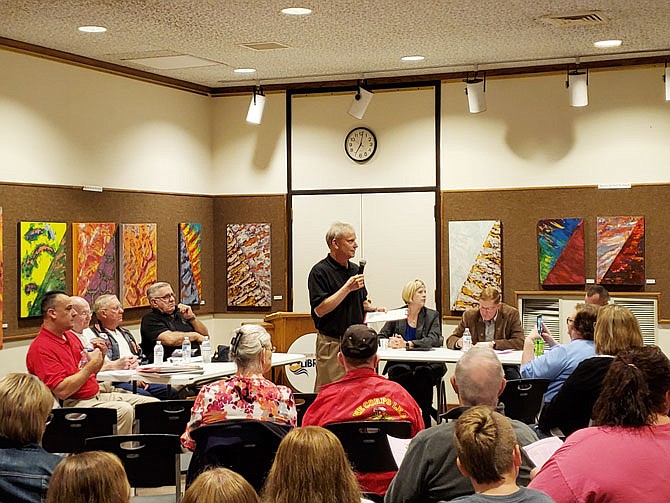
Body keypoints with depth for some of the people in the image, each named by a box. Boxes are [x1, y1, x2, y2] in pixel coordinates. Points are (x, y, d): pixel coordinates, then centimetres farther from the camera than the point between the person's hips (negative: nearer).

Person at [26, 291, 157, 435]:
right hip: (73, 403, -10)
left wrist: (100, 356, 5)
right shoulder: (41, 348, -13)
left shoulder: (70, 336, 17)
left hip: (97, 396, 10)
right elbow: (62, 391, -22)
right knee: (123, 410, -33)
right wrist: (91, 365, -15)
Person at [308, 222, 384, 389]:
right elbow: (320, 309, -18)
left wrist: (373, 309, 5)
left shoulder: (354, 269, 14)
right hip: (332, 342, -7)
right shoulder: (320, 271, -10)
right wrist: (347, 288, -19)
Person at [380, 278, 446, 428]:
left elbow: (434, 340, -9)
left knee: (423, 374, -34)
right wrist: (390, 342, -16)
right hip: (401, 363, 1)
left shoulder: (432, 315, 9)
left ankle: (424, 422, -25)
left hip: (425, 364, -1)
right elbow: (380, 337, 10)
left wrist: (407, 344, -22)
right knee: (398, 373, -34)